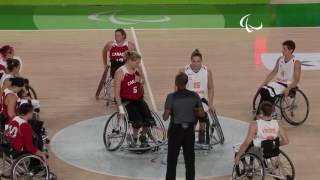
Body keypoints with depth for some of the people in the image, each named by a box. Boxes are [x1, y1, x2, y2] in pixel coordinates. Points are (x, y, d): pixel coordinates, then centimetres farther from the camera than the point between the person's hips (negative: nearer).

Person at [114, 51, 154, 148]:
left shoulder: (137, 70, 2)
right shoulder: (120, 72, -14)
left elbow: (143, 82, 21)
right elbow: (117, 93, -15)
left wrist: (140, 80, -4)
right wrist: (121, 108, -21)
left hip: (139, 99, 6)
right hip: (127, 101, -6)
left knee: (149, 121, -10)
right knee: (138, 122, -24)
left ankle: (143, 137, 19)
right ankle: (134, 138, 6)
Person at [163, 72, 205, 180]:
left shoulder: (171, 97, -16)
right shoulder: (194, 96, -6)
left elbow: (165, 117, -15)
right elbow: (202, 114, -1)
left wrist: (165, 113, 6)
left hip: (176, 130, -3)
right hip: (189, 130, 3)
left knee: (172, 161, 8)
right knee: (190, 160, 12)